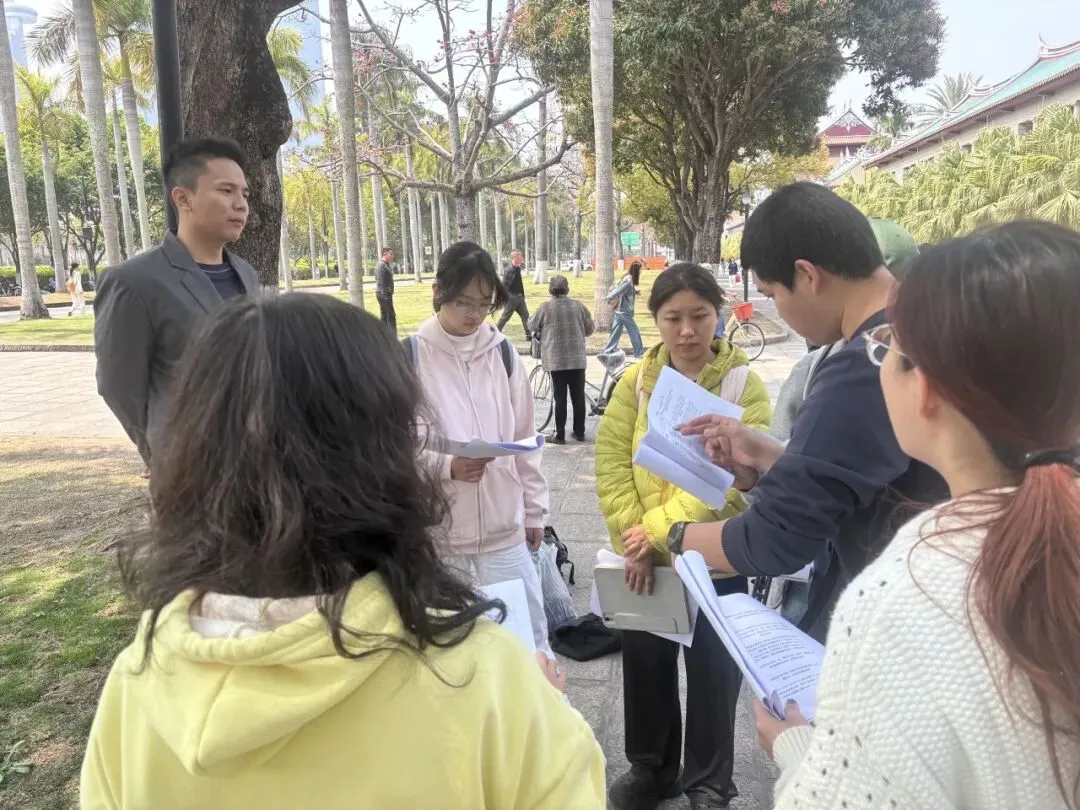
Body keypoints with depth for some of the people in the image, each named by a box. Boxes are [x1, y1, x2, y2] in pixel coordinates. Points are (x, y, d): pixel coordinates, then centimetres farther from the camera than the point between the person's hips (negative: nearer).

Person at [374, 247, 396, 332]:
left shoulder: (387, 265, 16)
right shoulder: (381, 266, -15)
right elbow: (381, 283, -21)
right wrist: (385, 295, -23)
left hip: (384, 294, 11)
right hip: (384, 294, -11)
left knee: (384, 316, 12)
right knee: (391, 316, -11)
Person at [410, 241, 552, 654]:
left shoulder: (504, 353, 5)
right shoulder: (411, 357, -7)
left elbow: (525, 438, 11)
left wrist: (534, 510, 13)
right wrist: (448, 466, -21)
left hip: (504, 529, 3)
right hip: (436, 533, -3)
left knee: (530, 636, 12)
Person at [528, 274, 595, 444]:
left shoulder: (545, 307, -5)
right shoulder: (579, 306, 2)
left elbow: (532, 326, 8)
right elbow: (590, 329, 9)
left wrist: (544, 330, 29)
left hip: (555, 360, -2)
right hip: (577, 359, 2)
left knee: (560, 398, 2)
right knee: (578, 397, 10)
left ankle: (559, 435, 5)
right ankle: (579, 432, 18)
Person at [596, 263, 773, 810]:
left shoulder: (744, 384, -10)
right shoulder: (635, 383, -1)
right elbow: (612, 466, -6)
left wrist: (657, 530, -23)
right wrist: (635, 543, -16)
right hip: (644, 560, 3)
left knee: (713, 672, 12)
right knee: (645, 663, 18)